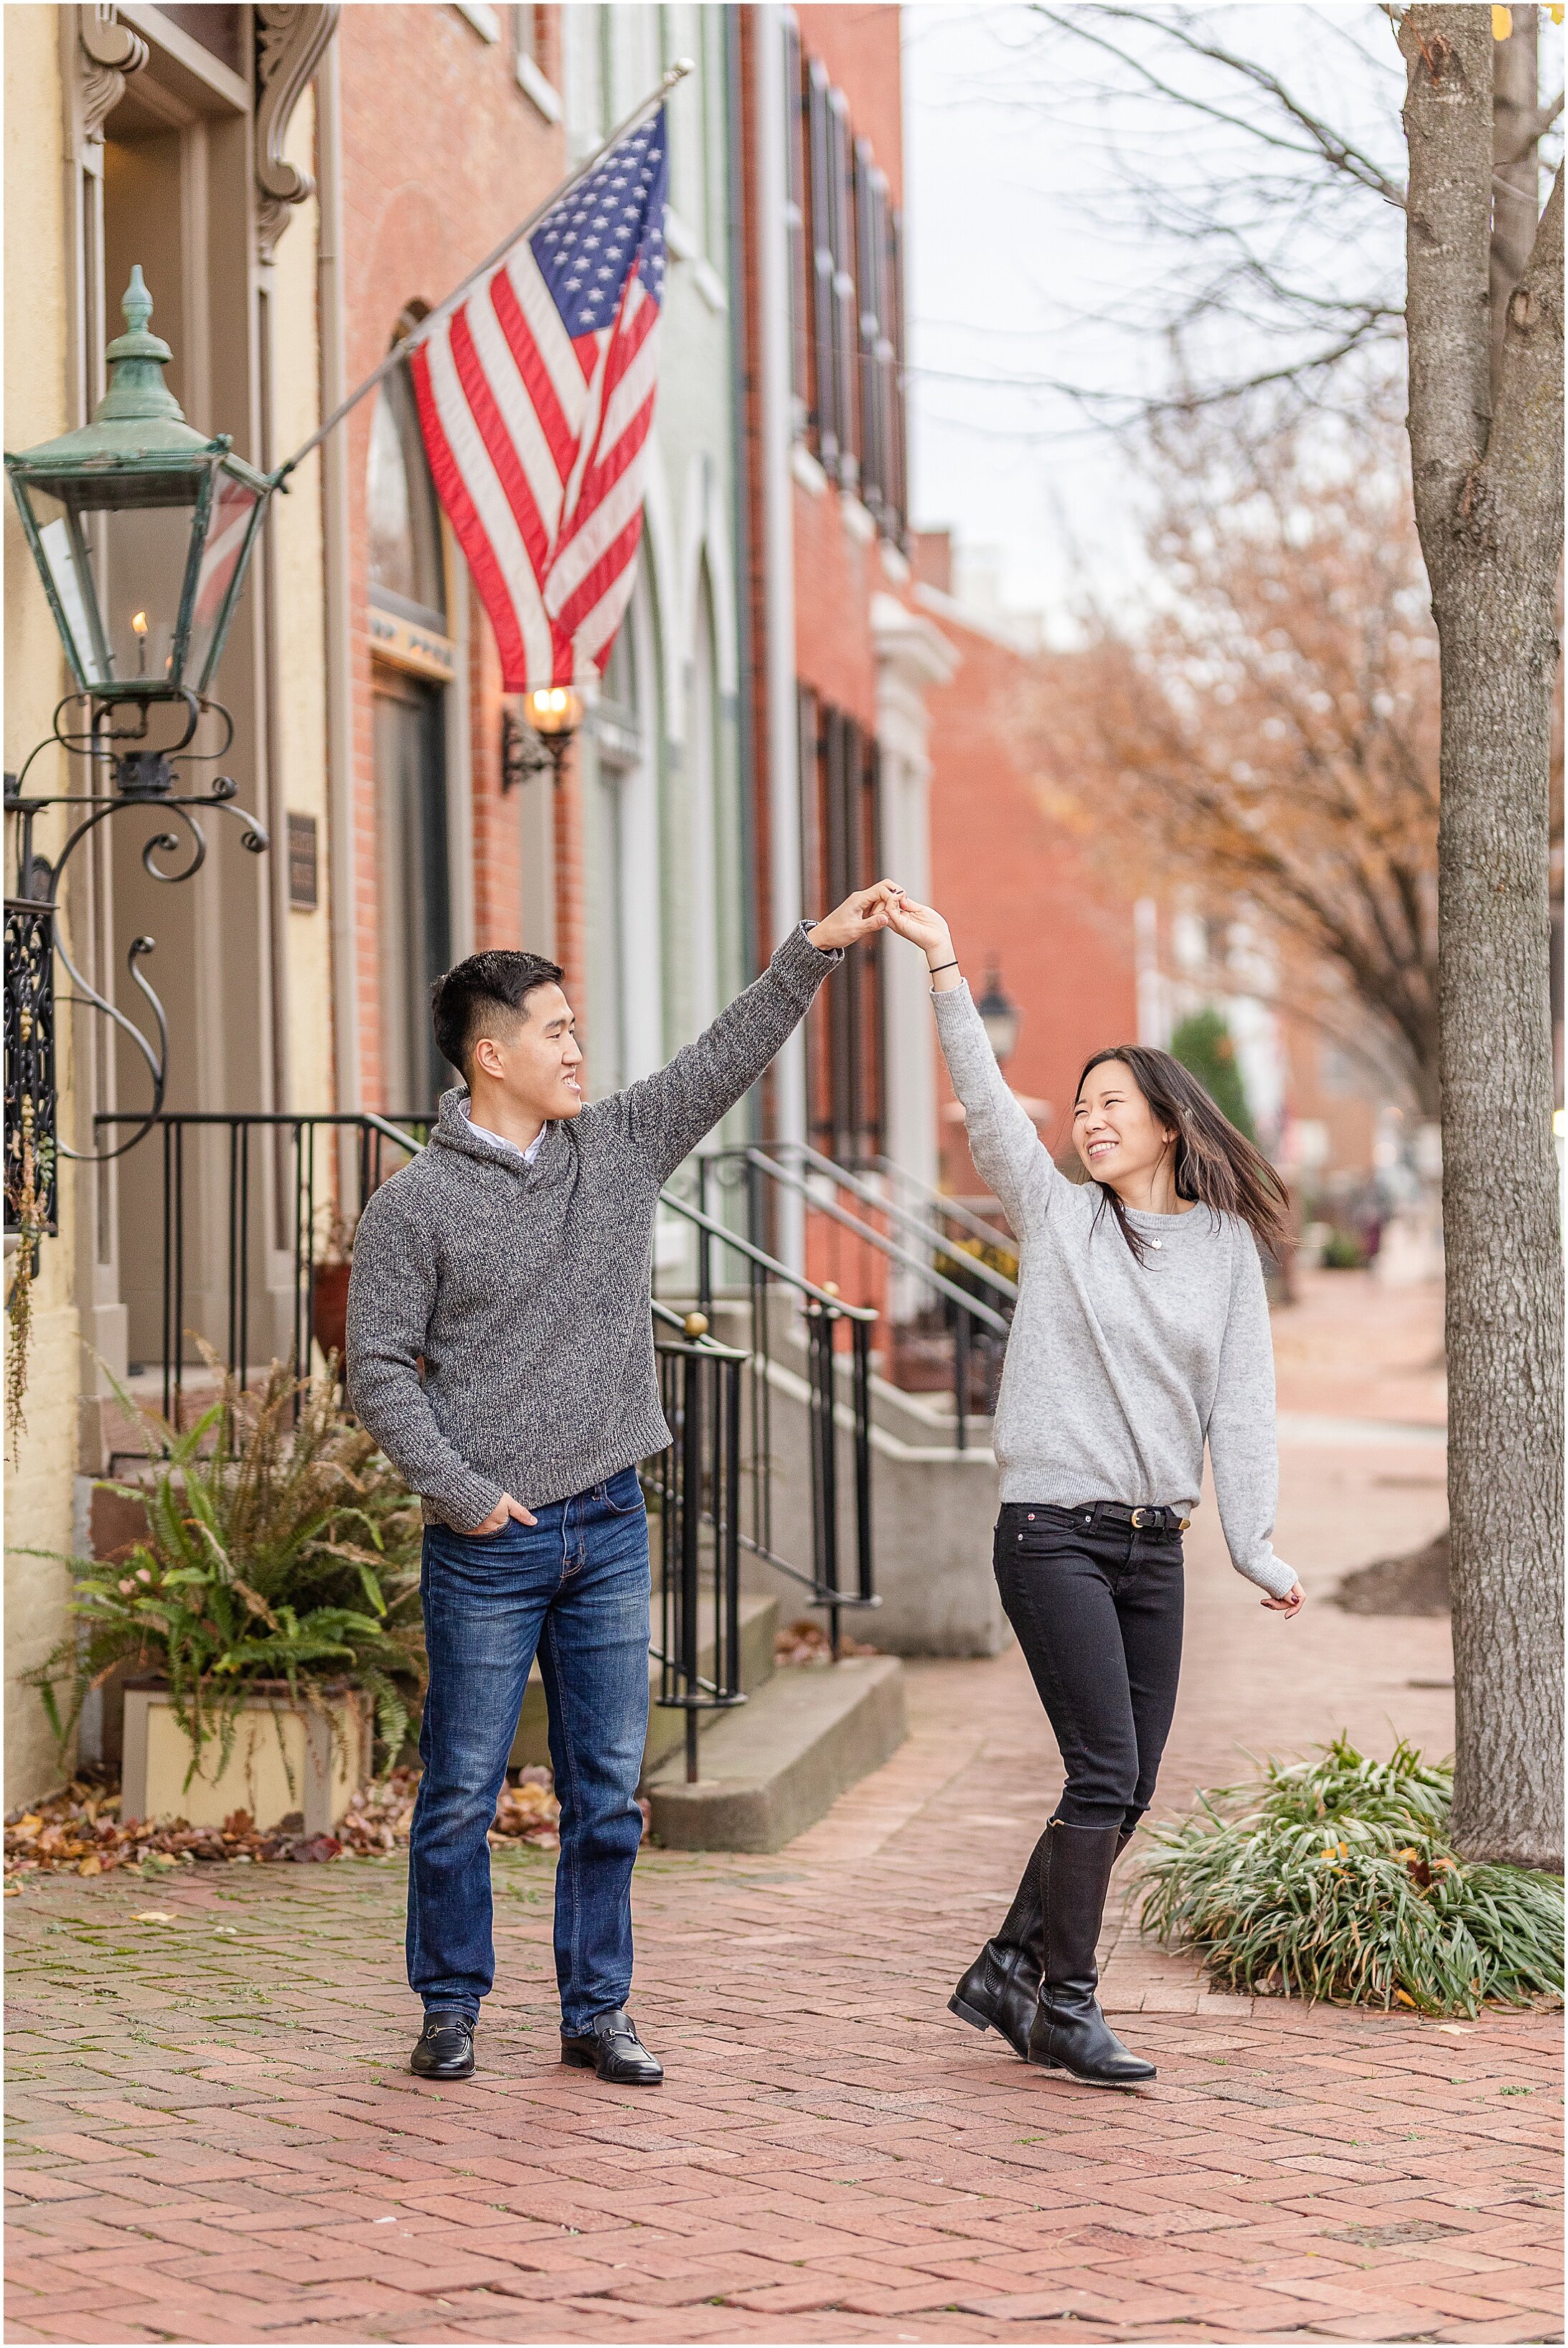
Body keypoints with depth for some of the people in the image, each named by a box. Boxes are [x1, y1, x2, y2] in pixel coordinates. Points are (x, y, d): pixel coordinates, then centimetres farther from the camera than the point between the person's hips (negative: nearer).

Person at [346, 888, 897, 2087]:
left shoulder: (619, 1146, 7)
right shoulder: (414, 1205, -6)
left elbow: (728, 1056, 7)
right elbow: (380, 1368, -5)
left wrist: (817, 950, -2)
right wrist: (462, 1492, -12)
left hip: (611, 1531, 4)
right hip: (489, 1546, -4)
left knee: (609, 1792, 7)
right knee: (463, 1790, 3)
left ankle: (597, 2012, 17)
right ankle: (451, 2009, 17)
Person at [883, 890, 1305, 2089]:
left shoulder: (1227, 1245, 8)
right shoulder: (1058, 1217, 4)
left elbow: (1243, 1400, 3)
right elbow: (987, 1103, -8)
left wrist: (1256, 1543, -7)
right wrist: (944, 966, -18)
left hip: (1154, 1542, 4)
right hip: (1053, 1530, -4)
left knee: (1129, 1786, 7)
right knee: (1104, 1771, -11)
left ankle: (1008, 1970, 22)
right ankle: (1065, 2005, -1)